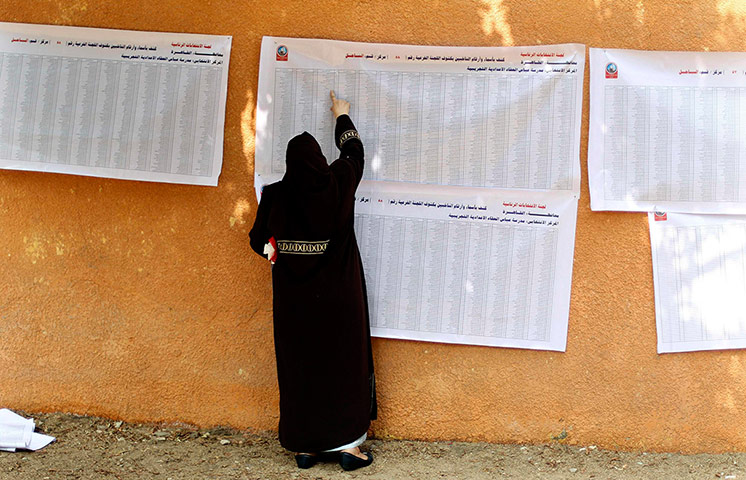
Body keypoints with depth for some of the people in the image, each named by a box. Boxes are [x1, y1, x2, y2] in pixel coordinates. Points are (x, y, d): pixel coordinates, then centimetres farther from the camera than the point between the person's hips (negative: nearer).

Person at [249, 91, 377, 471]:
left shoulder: (275, 194, -6)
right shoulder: (336, 184, -7)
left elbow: (258, 240, 2)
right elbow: (354, 153, 13)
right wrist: (342, 116, 28)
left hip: (293, 298, 2)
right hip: (336, 296, -1)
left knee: (298, 366, 10)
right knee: (342, 362, 8)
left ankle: (304, 446, 20)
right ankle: (347, 444, 14)